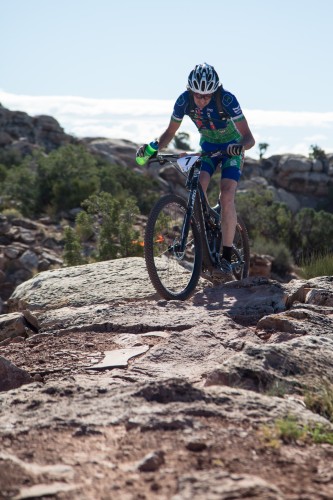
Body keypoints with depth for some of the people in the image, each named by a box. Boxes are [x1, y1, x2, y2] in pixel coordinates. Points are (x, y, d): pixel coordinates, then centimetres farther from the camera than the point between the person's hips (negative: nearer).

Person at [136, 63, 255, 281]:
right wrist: (154, 147, -27)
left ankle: (227, 257, -13)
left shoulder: (227, 100, -32)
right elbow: (170, 131, -8)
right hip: (208, 145, 3)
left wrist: (240, 145, -55)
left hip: (231, 146, -3)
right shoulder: (184, 100, -22)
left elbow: (249, 137, -32)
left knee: (227, 197, -20)